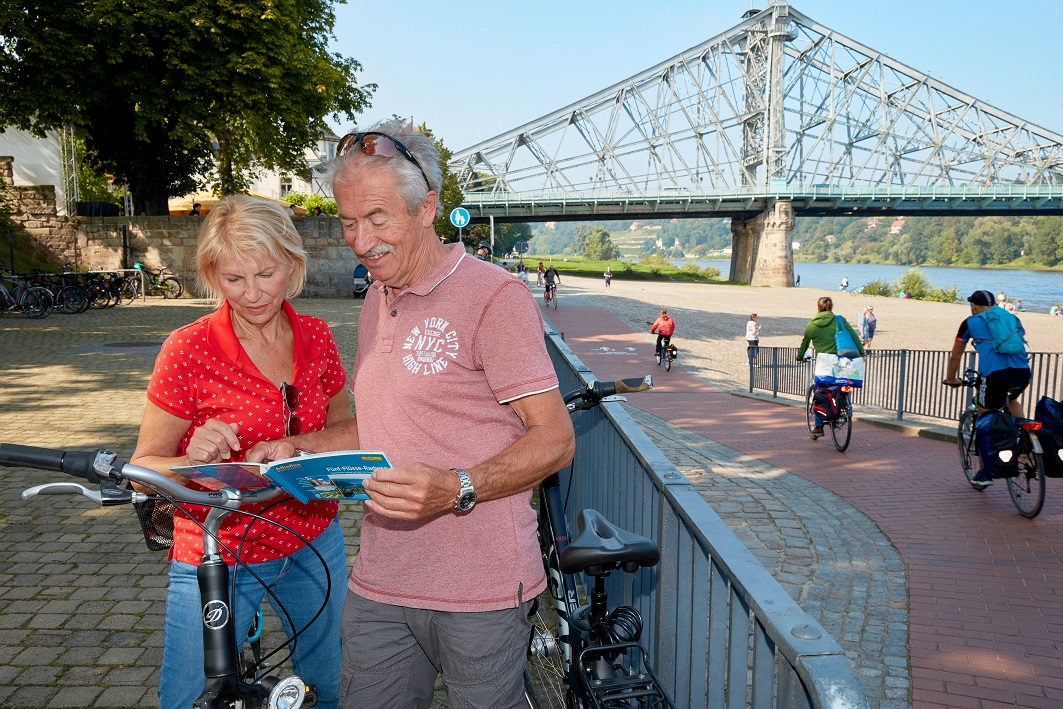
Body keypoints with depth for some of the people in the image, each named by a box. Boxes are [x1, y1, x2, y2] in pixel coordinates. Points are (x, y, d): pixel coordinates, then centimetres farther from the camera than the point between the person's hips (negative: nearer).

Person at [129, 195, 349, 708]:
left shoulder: (315, 338, -4)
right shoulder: (189, 349, -17)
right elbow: (144, 468, -13)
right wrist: (192, 462, -33)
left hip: (313, 544, 4)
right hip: (217, 560, -3)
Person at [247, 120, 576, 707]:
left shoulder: (495, 296, -13)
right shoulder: (376, 303, 13)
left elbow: (555, 439, -15)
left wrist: (456, 489, -29)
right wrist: (296, 448, 7)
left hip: (480, 592, -6)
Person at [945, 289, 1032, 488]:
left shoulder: (970, 322, 15)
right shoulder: (1012, 318, 26)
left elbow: (955, 355, 21)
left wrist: (951, 379, 37)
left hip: (995, 374, -4)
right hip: (1023, 373, 4)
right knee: (1012, 400, 37)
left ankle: (984, 473, 17)